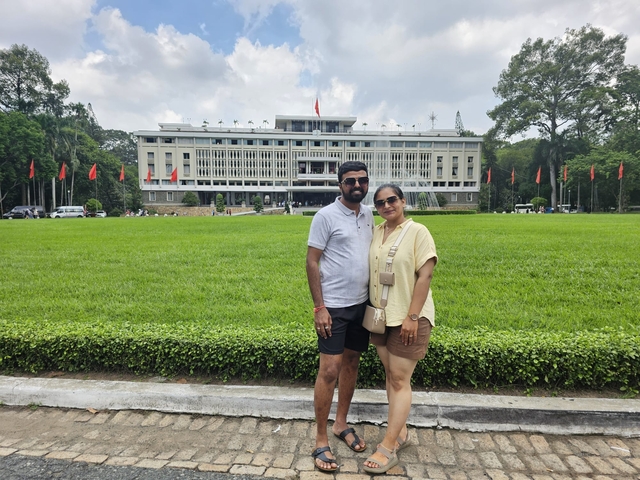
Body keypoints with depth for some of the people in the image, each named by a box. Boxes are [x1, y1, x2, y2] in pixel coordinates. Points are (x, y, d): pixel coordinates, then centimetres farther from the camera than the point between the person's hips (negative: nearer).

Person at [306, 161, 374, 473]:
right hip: (333, 306, -6)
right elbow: (311, 262, -12)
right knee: (329, 371, -3)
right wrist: (319, 307, -16)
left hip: (361, 304, 7)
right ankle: (321, 440, 14)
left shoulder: (368, 215, 7)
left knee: (351, 363, 15)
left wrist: (374, 297, 10)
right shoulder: (325, 216, -12)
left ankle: (341, 425, 33)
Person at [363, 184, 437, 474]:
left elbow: (425, 275, -15)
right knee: (390, 375, 15)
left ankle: (388, 448, 11)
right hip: (380, 316, 6)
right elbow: (369, 272, 11)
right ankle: (400, 432, 32)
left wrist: (412, 317, -20)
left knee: (400, 379, 1)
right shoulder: (375, 233, 7)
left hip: (407, 318, -6)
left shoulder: (417, 232, -10)